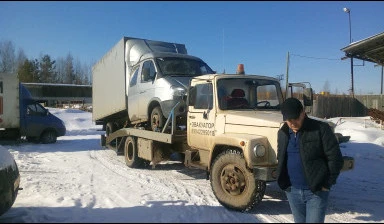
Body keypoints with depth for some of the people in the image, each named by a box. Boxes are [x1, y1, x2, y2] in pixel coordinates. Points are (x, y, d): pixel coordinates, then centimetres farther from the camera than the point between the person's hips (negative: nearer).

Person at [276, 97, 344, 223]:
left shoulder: (320, 129, -11)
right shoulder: (282, 133, 5)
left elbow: (335, 159, -9)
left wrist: (327, 185, -9)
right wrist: (283, 183, 10)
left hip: (316, 192, -5)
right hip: (292, 191, 5)